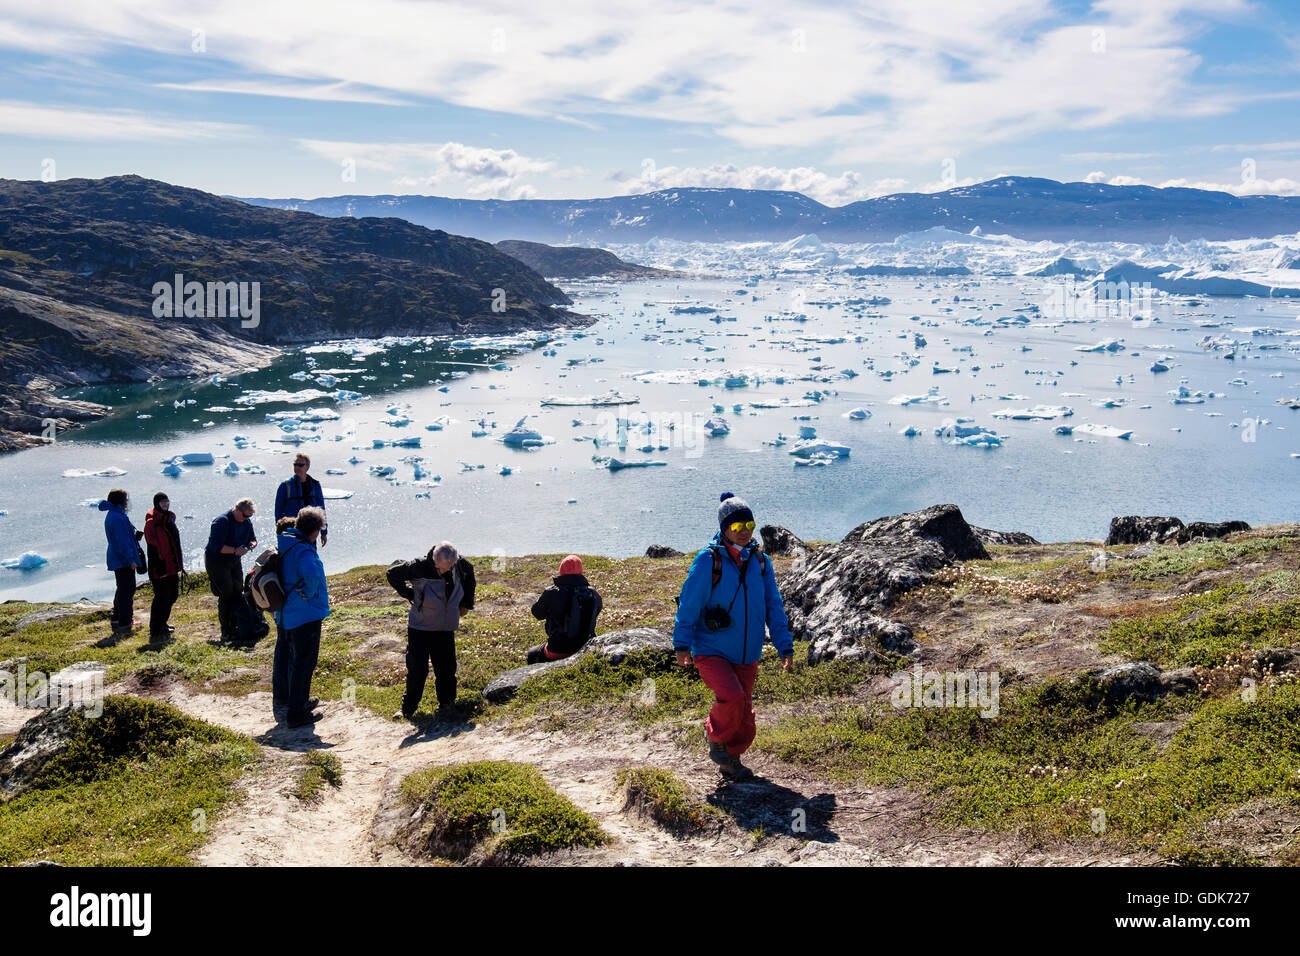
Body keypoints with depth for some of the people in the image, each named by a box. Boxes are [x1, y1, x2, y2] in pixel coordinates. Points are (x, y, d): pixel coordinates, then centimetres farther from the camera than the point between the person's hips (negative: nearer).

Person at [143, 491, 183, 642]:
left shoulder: (169, 518, 14)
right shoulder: (152, 522, -14)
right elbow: (153, 547, -20)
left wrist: (179, 563, 23)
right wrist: (158, 566, -24)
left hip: (172, 566, 9)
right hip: (161, 568, -9)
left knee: (172, 595, 18)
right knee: (162, 598, -9)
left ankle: (161, 624, 34)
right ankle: (155, 633, -4)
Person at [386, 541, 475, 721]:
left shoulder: (459, 564, -8)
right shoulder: (420, 567, -21)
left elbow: (469, 573, 17)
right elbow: (393, 574, -7)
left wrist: (466, 603, 14)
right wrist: (410, 595, -8)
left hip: (446, 629, 3)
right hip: (420, 627, -3)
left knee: (446, 669, 6)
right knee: (417, 669, -5)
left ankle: (447, 705, 24)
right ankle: (408, 708, 10)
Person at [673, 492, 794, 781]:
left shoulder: (760, 562, 4)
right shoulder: (708, 561, -12)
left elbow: (774, 607, 10)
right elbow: (689, 603, -9)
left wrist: (785, 646, 7)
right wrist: (682, 644, -9)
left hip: (747, 655, 5)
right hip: (711, 651, -5)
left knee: (744, 713, 9)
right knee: (731, 697, -24)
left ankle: (731, 761, 31)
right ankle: (717, 742, 4)